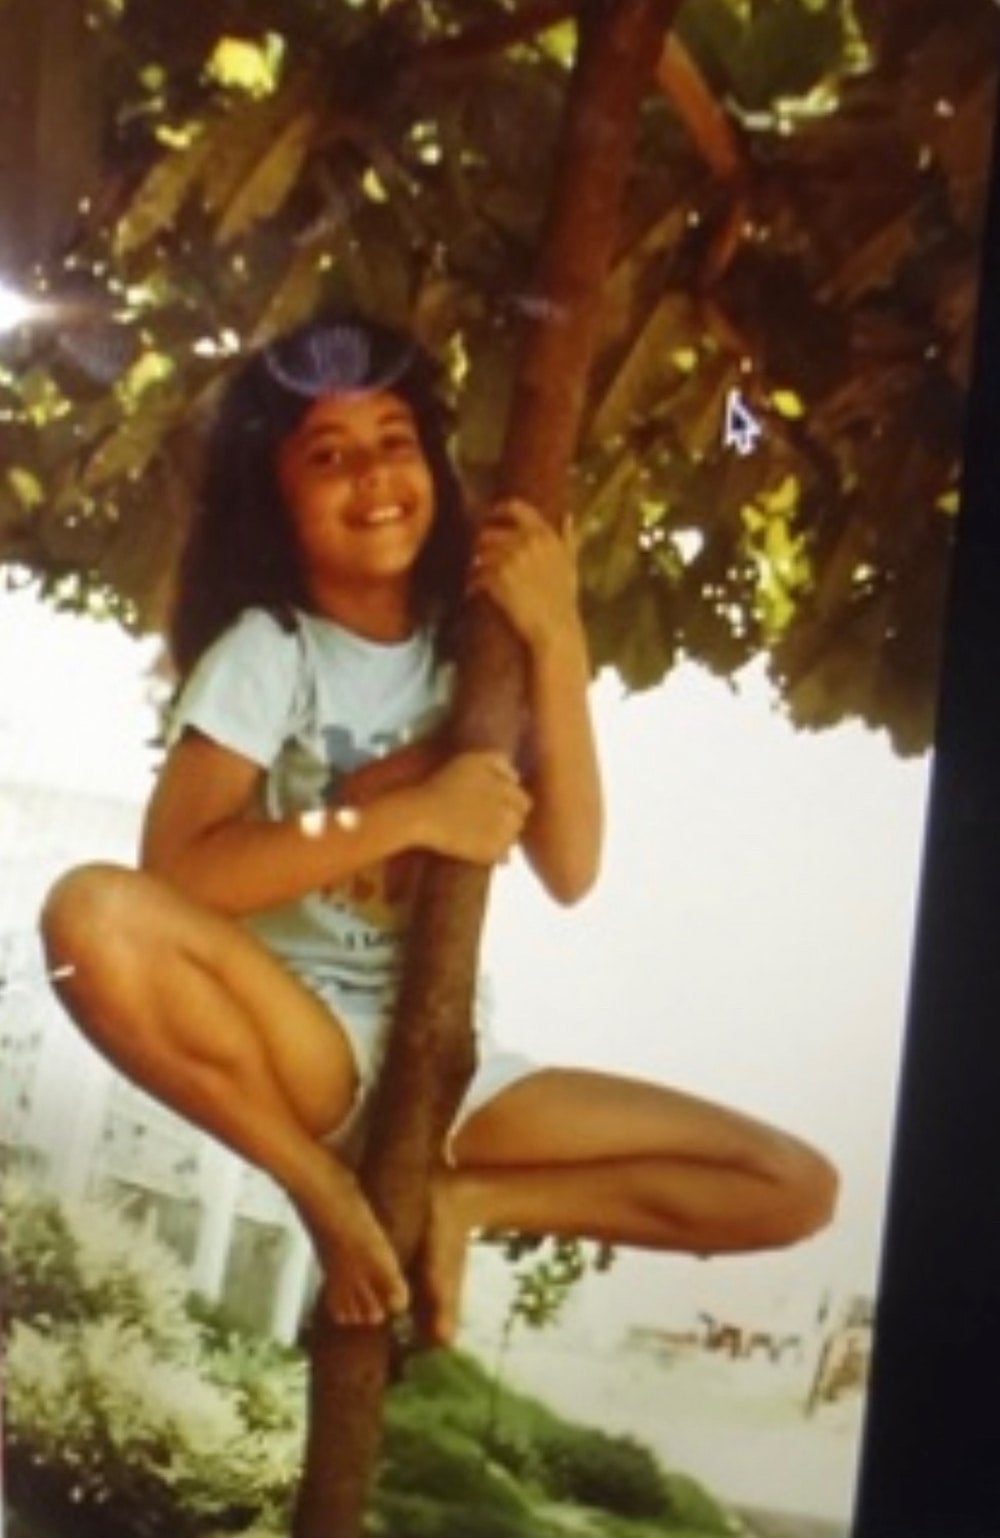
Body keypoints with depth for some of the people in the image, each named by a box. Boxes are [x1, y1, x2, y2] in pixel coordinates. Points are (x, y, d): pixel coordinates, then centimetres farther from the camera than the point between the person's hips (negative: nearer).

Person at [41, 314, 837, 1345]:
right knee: (95, 913, -36)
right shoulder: (267, 649, -7)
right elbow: (174, 873, -23)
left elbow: (568, 870, -7)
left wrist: (557, 644, -14)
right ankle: (329, 1191, -13)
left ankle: (454, 1200, 1)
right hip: (302, 1046, -3)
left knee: (792, 1187, -9)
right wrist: (409, 815, -24)